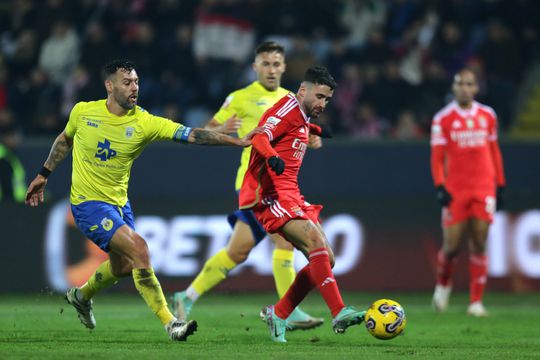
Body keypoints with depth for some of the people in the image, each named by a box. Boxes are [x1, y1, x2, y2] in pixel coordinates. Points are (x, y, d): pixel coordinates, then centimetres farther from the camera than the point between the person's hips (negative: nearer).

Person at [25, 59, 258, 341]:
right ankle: (169, 323, -17)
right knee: (138, 248, -21)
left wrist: (238, 141, -30)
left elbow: (192, 135, -20)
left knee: (124, 266, 17)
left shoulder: (144, 123, -11)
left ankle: (82, 296, 49)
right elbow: (64, 140, 12)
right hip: (88, 202, -5)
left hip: (119, 202, 5)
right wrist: (43, 175, 17)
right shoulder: (82, 112, -10)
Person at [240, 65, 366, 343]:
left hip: (290, 195, 10)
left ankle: (278, 314, 11)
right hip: (270, 193, -10)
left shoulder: (302, 118, 18)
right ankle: (339, 313, -33)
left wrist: (316, 130, 50)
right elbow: (261, 136, -25)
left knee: (325, 259, 3)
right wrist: (271, 157, -44)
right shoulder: (289, 107, -9)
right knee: (316, 242, -26)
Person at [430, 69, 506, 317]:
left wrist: (500, 185, 14)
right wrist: (440, 187, -12)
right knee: (452, 245, -3)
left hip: (484, 189, 2)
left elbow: (494, 152, 16)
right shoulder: (443, 119, 0)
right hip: (455, 190, -2)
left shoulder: (487, 116, 10)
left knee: (479, 245, -4)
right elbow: (437, 157, -2)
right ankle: (443, 284, 27)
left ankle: (476, 302, 0)